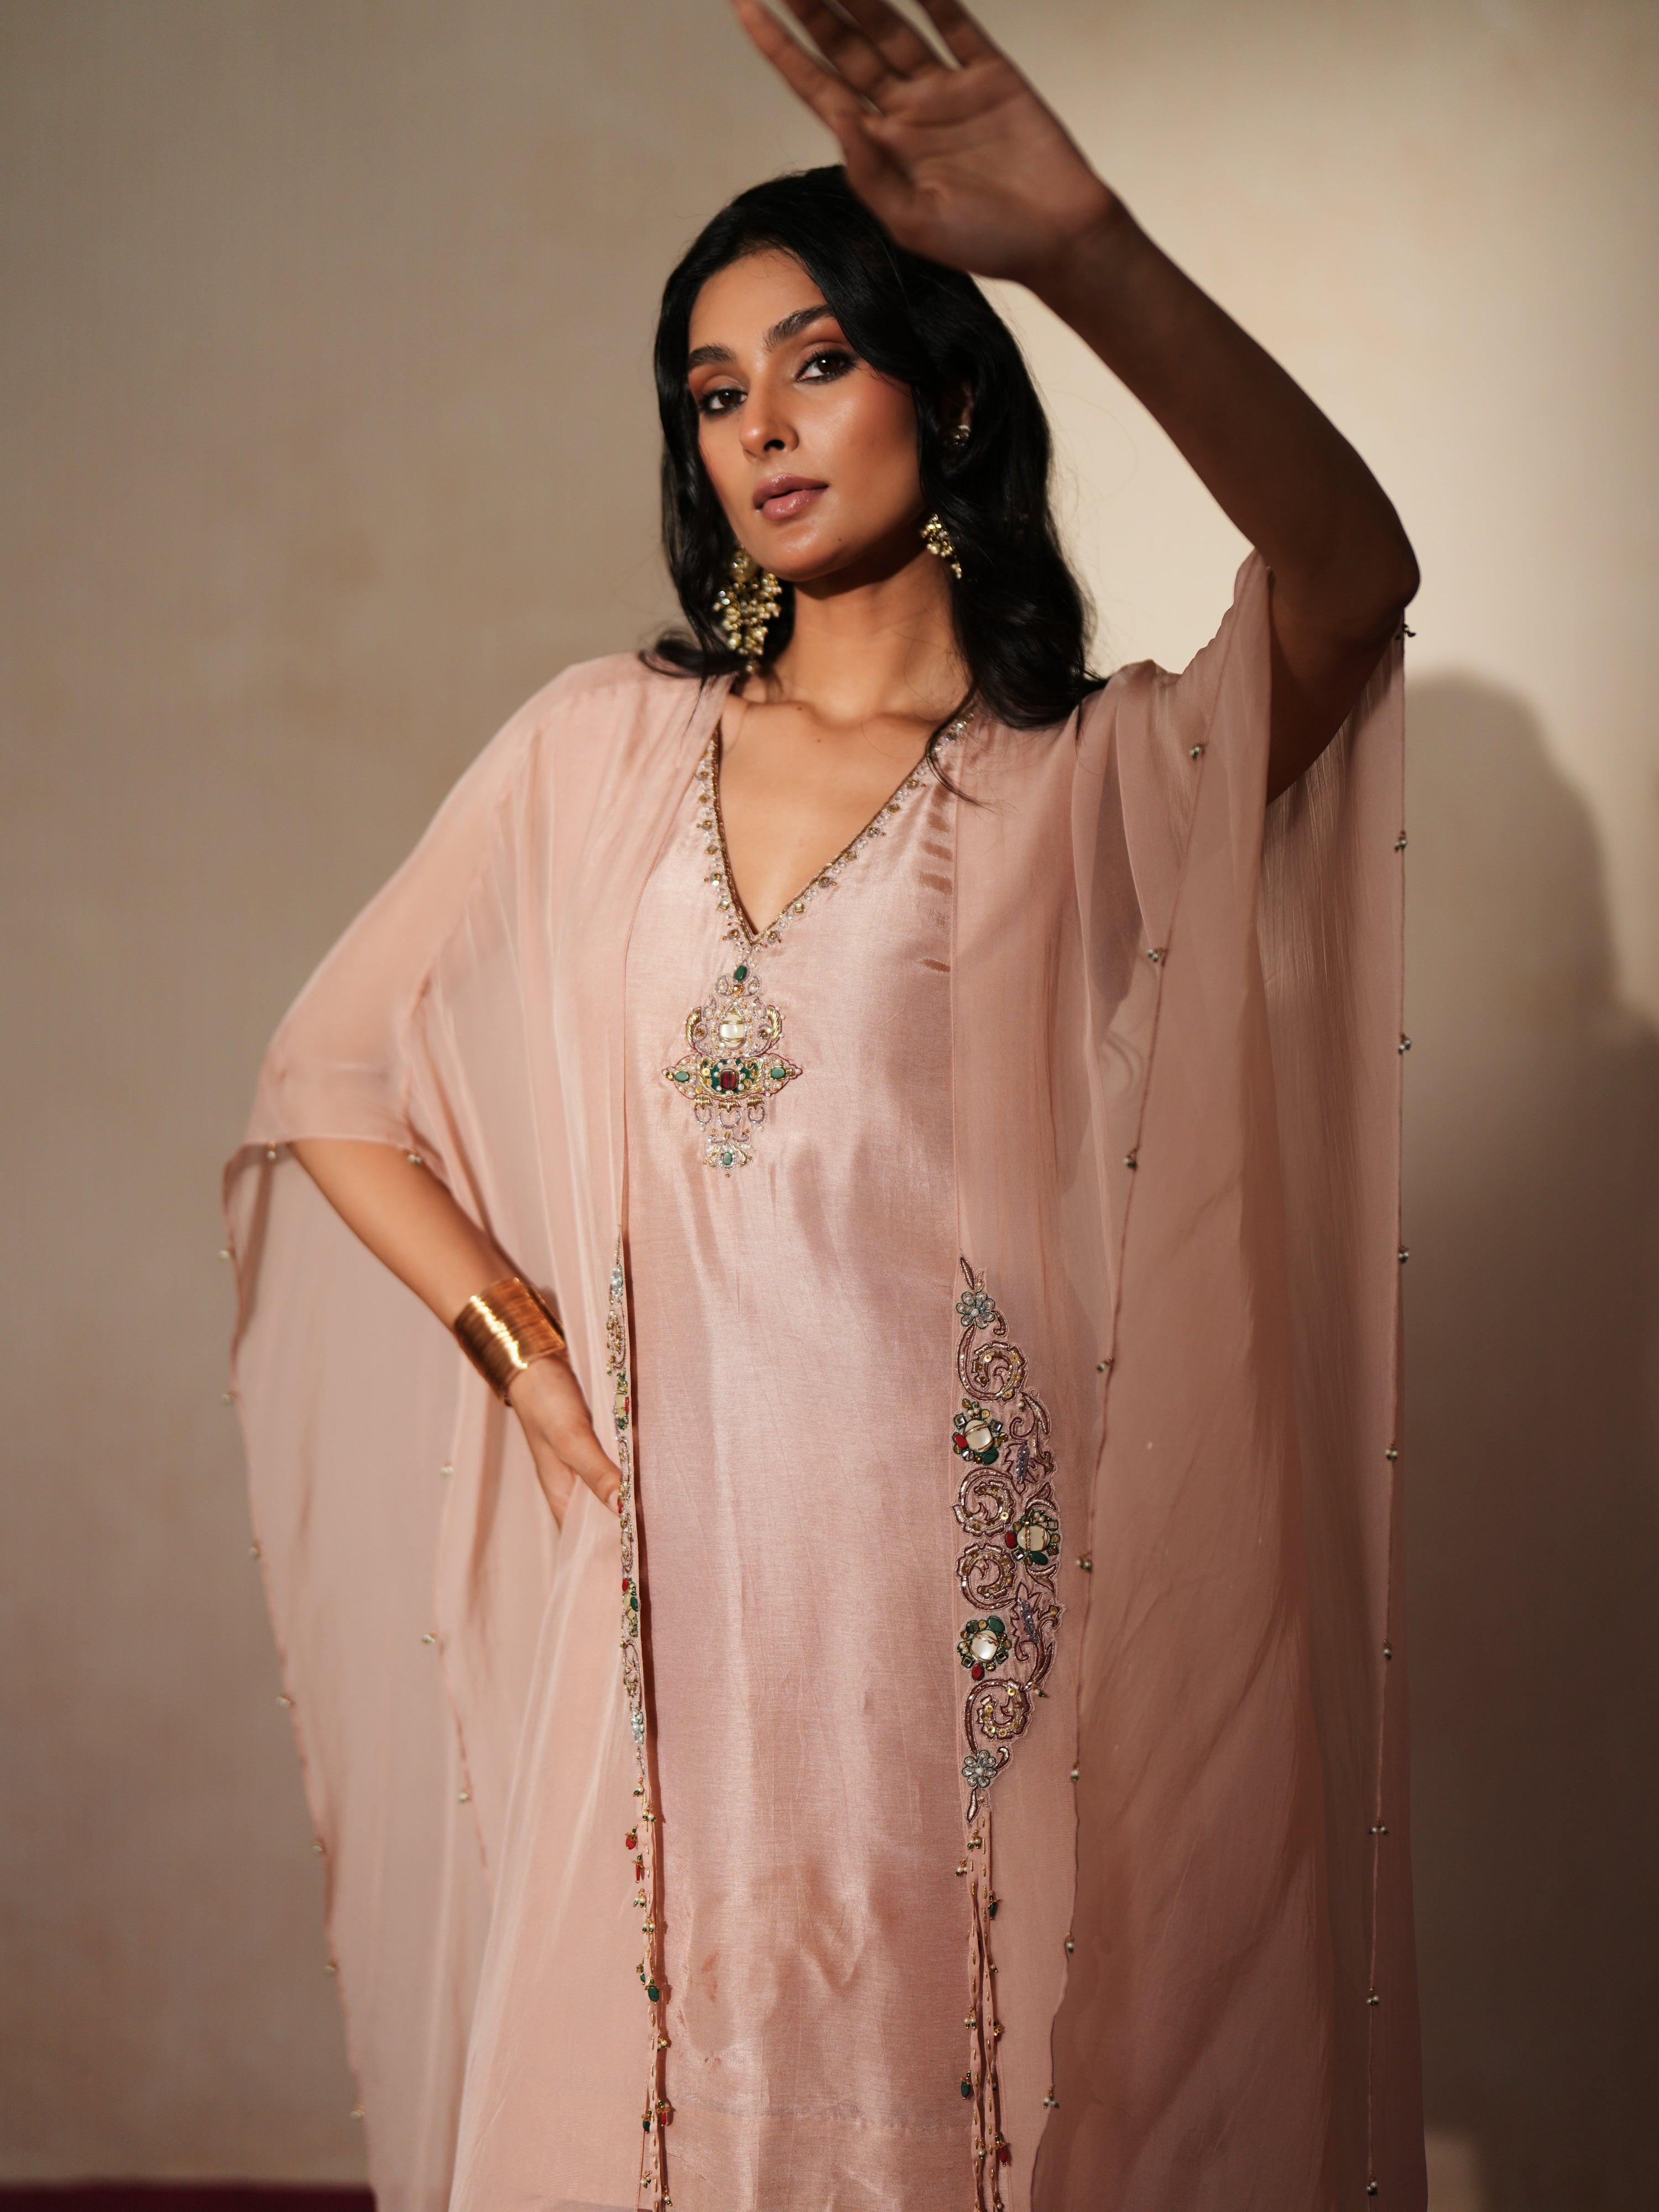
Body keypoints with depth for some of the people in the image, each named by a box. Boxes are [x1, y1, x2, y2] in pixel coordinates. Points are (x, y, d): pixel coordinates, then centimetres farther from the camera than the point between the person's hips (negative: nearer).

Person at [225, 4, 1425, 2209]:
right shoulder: (606, 748, 8)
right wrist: (518, 1347, 1)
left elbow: (1354, 578, -23)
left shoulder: (1100, 781, -1)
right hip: (675, 1606, 2)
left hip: (967, 1600, -2)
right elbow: (331, 1077, 14)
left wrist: (1083, 245, -36)